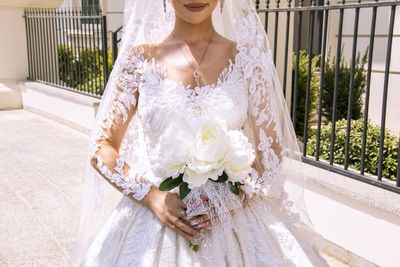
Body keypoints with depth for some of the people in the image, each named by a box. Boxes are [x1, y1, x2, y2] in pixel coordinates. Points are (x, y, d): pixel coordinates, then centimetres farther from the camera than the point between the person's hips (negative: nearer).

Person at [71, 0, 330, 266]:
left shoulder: (244, 57, -2)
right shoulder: (142, 57, -3)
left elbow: (272, 154, 1)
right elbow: (101, 148, -1)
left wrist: (234, 195, -14)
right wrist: (152, 196, -13)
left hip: (233, 218, 0)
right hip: (157, 218, 0)